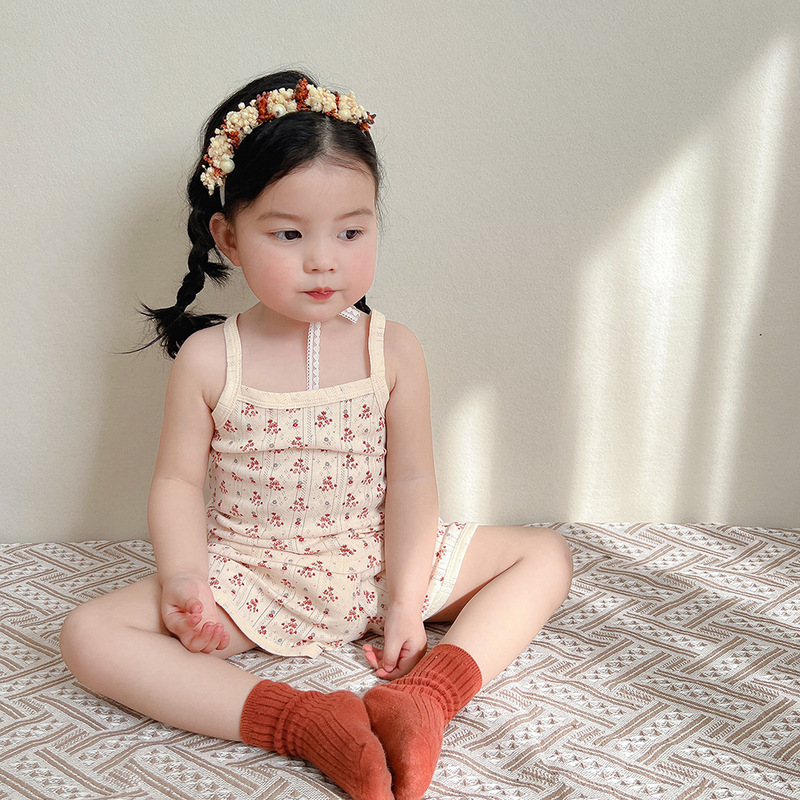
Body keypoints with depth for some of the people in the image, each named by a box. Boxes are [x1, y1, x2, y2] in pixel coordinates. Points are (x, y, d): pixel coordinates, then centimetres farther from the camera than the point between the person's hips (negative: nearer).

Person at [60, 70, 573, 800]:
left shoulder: (393, 350, -8)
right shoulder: (208, 359, -10)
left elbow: (410, 481, -7)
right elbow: (178, 481, -6)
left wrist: (406, 600, -13)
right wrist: (184, 579, -22)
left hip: (376, 567, 2)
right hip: (249, 580, -1)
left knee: (546, 556, -5)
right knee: (90, 636, -23)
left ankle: (426, 695, -25)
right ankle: (306, 723, -32)